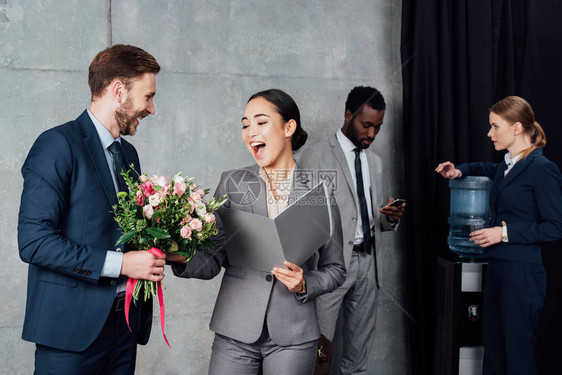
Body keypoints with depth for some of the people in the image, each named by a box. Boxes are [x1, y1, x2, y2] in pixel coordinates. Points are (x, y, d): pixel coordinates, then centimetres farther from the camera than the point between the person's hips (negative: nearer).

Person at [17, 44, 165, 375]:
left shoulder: (128, 153, 15)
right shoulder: (58, 144, -11)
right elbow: (34, 241, -18)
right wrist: (118, 263, -20)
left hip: (124, 321, 7)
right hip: (73, 326, -7)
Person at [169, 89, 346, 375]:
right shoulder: (232, 184, 3)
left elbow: (335, 269, 7)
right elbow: (213, 261, 1)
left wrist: (305, 285, -11)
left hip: (293, 337, 0)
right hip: (235, 332, 1)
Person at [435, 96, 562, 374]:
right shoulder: (507, 166, 14)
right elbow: (488, 169, 40)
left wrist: (505, 232, -16)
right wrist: (459, 171, 21)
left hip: (521, 271, -8)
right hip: (496, 268, 8)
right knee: (492, 349, 12)